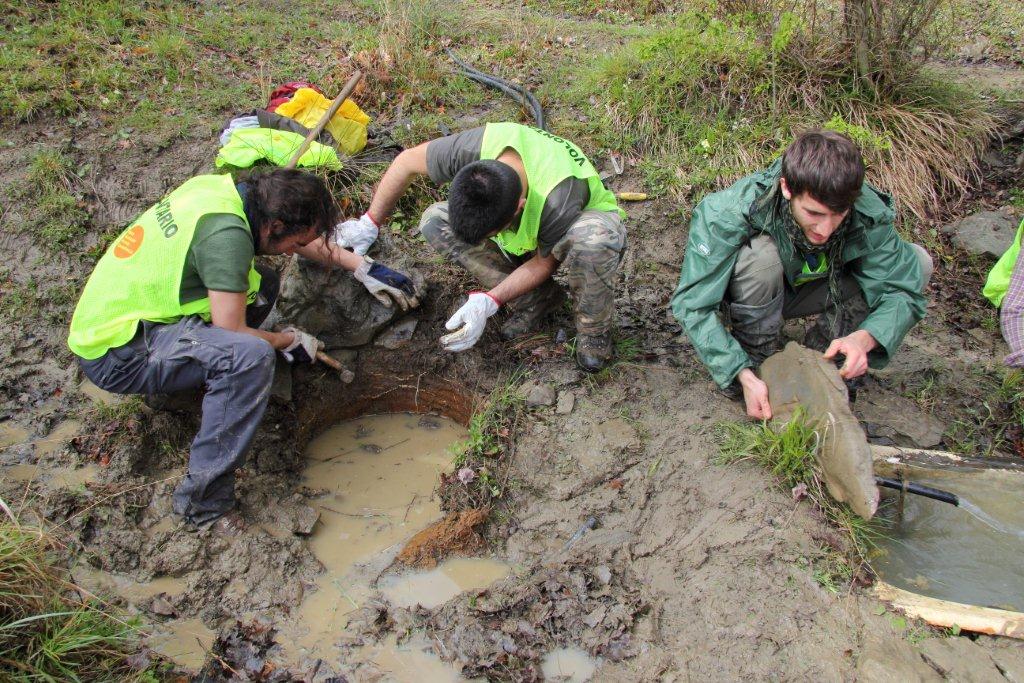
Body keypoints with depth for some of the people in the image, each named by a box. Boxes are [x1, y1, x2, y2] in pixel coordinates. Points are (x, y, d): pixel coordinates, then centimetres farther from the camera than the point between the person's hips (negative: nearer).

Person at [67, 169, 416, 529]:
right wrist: (291, 340, -5)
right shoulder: (226, 233, -26)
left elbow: (305, 238, 17)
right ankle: (203, 501, -20)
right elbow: (231, 332, -22)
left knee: (261, 282, 9)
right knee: (251, 356, -30)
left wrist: (363, 267, 19)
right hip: (115, 355, -9)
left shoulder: (227, 188, 1)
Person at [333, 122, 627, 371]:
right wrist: (369, 223, -9)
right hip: (526, 232, 5)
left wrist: (488, 303, -31)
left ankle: (594, 329, -13)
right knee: (435, 221, -18)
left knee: (594, 237, -44)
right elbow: (407, 162, -14)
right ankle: (534, 301, -6)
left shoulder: (558, 202, -43)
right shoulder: (474, 147, -34)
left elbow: (544, 262, -22)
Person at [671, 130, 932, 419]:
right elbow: (692, 303, -35)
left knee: (917, 261, -16)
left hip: (809, 290, 3)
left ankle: (818, 353, -4)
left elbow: (903, 290, -22)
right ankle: (756, 362, -14)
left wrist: (863, 338, -43)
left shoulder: (868, 214, -29)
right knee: (760, 255, -38)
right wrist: (744, 375, -43)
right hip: (751, 295, -3)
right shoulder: (730, 214, -37)